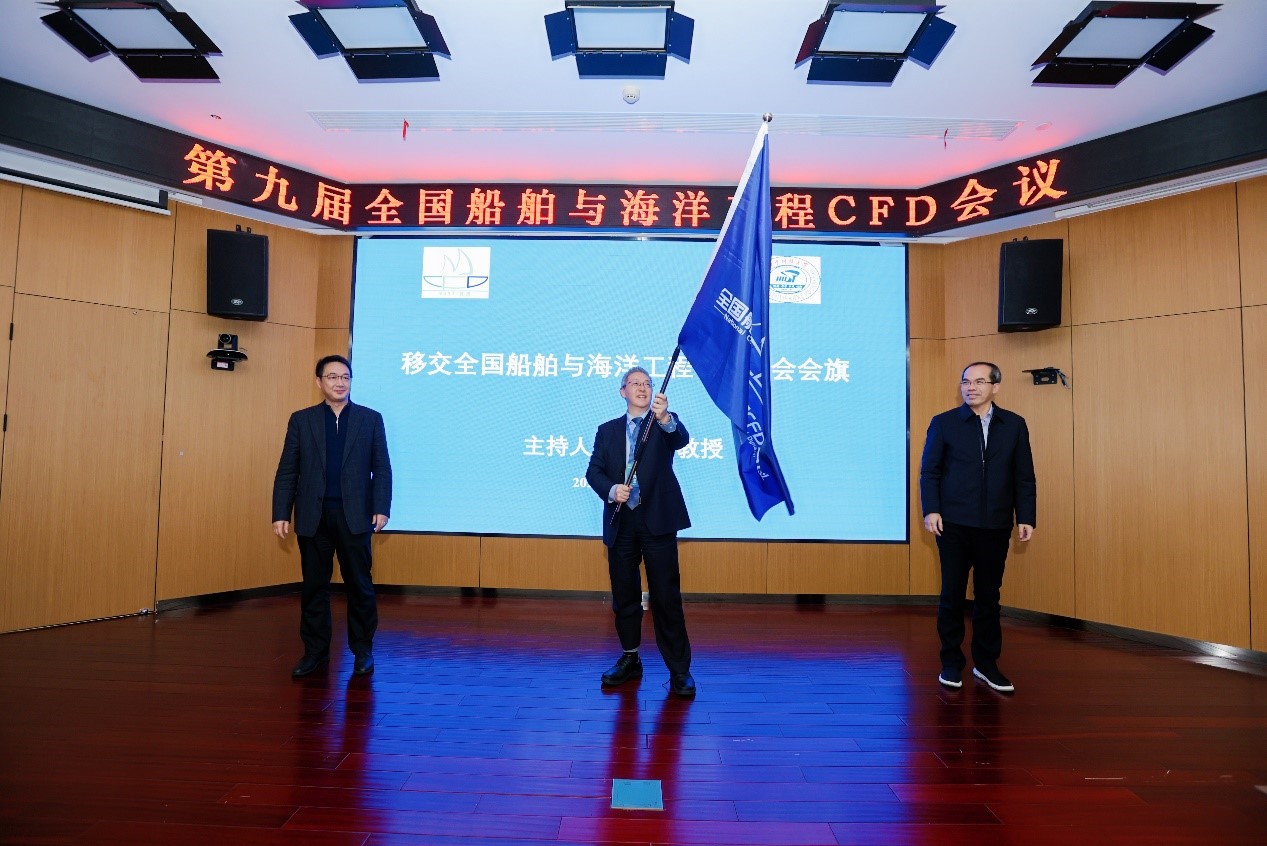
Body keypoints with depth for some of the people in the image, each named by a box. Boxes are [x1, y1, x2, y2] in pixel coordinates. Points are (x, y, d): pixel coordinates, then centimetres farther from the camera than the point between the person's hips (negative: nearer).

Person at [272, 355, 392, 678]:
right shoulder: (301, 420, 8)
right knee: (314, 586, 8)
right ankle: (315, 652, 20)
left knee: (359, 585, 4)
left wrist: (382, 508, -6)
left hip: (354, 516, -1)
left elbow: (382, 468, 3)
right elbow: (287, 470, 6)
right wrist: (281, 513, -1)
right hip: (313, 516, 1)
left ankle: (363, 650, 18)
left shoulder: (371, 419, 5)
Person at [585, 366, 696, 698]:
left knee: (667, 596, -3)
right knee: (624, 595, 11)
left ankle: (679, 670, 6)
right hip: (620, 522, 3)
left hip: (657, 521, -3)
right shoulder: (607, 430, 13)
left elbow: (682, 439, -18)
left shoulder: (665, 425, 5)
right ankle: (630, 660, 27)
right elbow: (593, 471, 5)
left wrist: (664, 418, -38)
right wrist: (611, 490, -16)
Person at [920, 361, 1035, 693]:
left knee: (989, 596, 10)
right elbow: (929, 471, 0)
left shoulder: (1014, 425, 7)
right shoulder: (944, 423, 2)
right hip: (954, 523, -2)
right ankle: (951, 663, 17)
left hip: (995, 526, 2)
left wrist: (1026, 517, 0)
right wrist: (931, 510, -11)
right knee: (953, 595, 5)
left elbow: (1024, 476, 6)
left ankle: (986, 663, 22)